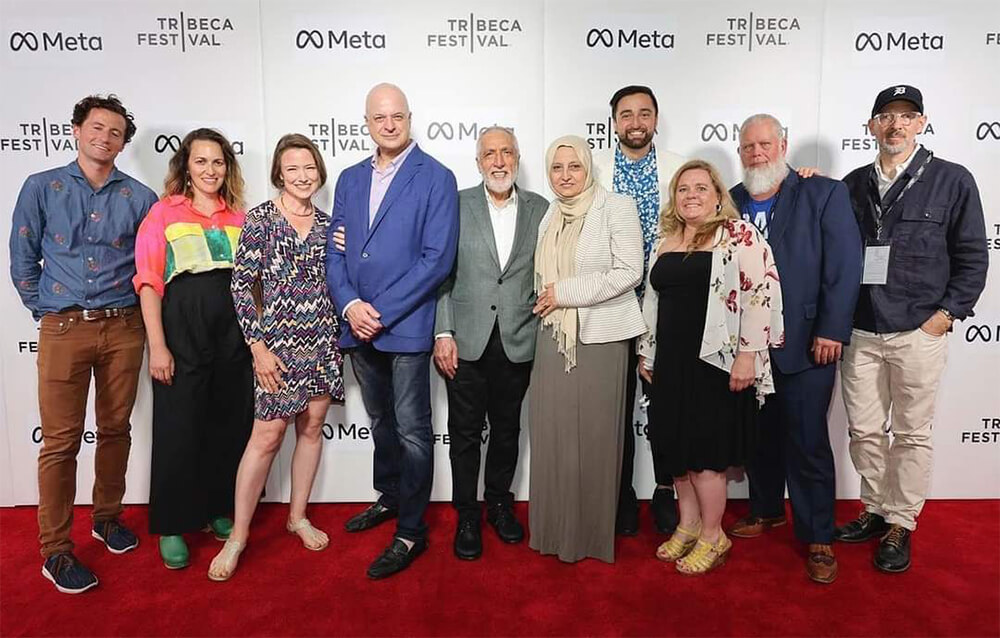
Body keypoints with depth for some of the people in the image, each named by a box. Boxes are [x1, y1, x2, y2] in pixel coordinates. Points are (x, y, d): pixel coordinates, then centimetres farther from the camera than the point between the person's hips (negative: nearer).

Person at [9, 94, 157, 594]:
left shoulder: (138, 197, 6)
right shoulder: (42, 188, 4)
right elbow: (22, 259, 6)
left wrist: (143, 309, 6)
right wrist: (44, 311, 4)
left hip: (123, 328, 2)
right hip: (63, 328, -1)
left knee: (115, 430, 11)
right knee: (60, 440, 0)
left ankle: (107, 517, 30)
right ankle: (55, 550, 11)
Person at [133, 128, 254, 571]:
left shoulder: (239, 216, 11)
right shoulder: (164, 212, 3)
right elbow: (149, 282, -3)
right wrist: (157, 345, -11)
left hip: (233, 331, 3)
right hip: (182, 328, -3)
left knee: (230, 424, 9)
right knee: (178, 428, 2)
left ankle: (217, 509, 28)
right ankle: (172, 525, 18)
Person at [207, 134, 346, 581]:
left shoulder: (327, 224, 8)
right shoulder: (259, 219, -5)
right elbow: (240, 285, -8)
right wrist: (258, 346, -12)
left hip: (323, 340, 5)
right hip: (278, 343, -4)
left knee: (312, 427, 11)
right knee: (267, 435, -3)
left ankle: (298, 516, 28)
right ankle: (238, 534, 11)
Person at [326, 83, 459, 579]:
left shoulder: (435, 179, -6)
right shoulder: (350, 180, 12)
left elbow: (437, 258, -13)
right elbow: (336, 252, 10)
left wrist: (382, 312, -16)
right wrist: (350, 305, -8)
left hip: (406, 326, -6)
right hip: (359, 328, 6)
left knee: (412, 431, 2)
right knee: (381, 423, 21)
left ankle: (410, 532, 15)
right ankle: (390, 497, 40)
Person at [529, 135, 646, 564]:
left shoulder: (616, 207, -2)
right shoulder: (549, 215, 15)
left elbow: (628, 272, -11)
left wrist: (566, 293, -12)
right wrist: (546, 300, 8)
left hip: (600, 338, -5)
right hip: (553, 337, 5)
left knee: (595, 435, 2)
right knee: (553, 434, 6)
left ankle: (593, 533, 18)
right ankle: (555, 528, 21)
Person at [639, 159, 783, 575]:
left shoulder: (739, 235, -6)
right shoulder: (666, 240, 12)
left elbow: (761, 292, -13)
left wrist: (747, 353, -18)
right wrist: (646, 352, 18)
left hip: (716, 361, -6)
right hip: (671, 362, 6)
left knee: (704, 449, 1)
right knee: (676, 445, 11)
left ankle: (712, 536, 19)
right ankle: (688, 525, 29)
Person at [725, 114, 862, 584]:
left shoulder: (824, 194, -2)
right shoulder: (730, 203, 7)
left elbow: (845, 266, -7)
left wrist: (831, 332, -12)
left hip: (805, 345, -3)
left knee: (807, 443, 2)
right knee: (759, 436, 15)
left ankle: (818, 538, 17)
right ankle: (766, 510, 35)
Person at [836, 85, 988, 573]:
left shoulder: (952, 180, 0)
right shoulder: (852, 185, 9)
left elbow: (972, 256, 0)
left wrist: (947, 314, -6)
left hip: (919, 332, -3)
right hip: (859, 332, 3)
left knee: (911, 434, 7)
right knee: (864, 431, 10)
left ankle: (900, 524, 20)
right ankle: (875, 510, 28)